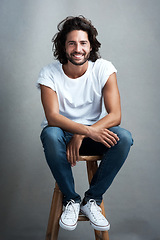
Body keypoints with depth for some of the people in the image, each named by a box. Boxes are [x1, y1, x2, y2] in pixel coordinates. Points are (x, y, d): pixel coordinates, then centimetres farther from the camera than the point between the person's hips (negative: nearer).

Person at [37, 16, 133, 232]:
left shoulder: (104, 69, -10)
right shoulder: (49, 73, -11)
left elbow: (115, 115, -17)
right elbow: (52, 117, -23)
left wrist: (80, 136, -30)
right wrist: (88, 131, -40)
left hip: (96, 134, 1)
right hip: (63, 132, 0)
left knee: (124, 138, -29)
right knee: (50, 135, -36)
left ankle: (92, 200, -12)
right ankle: (71, 199, -14)